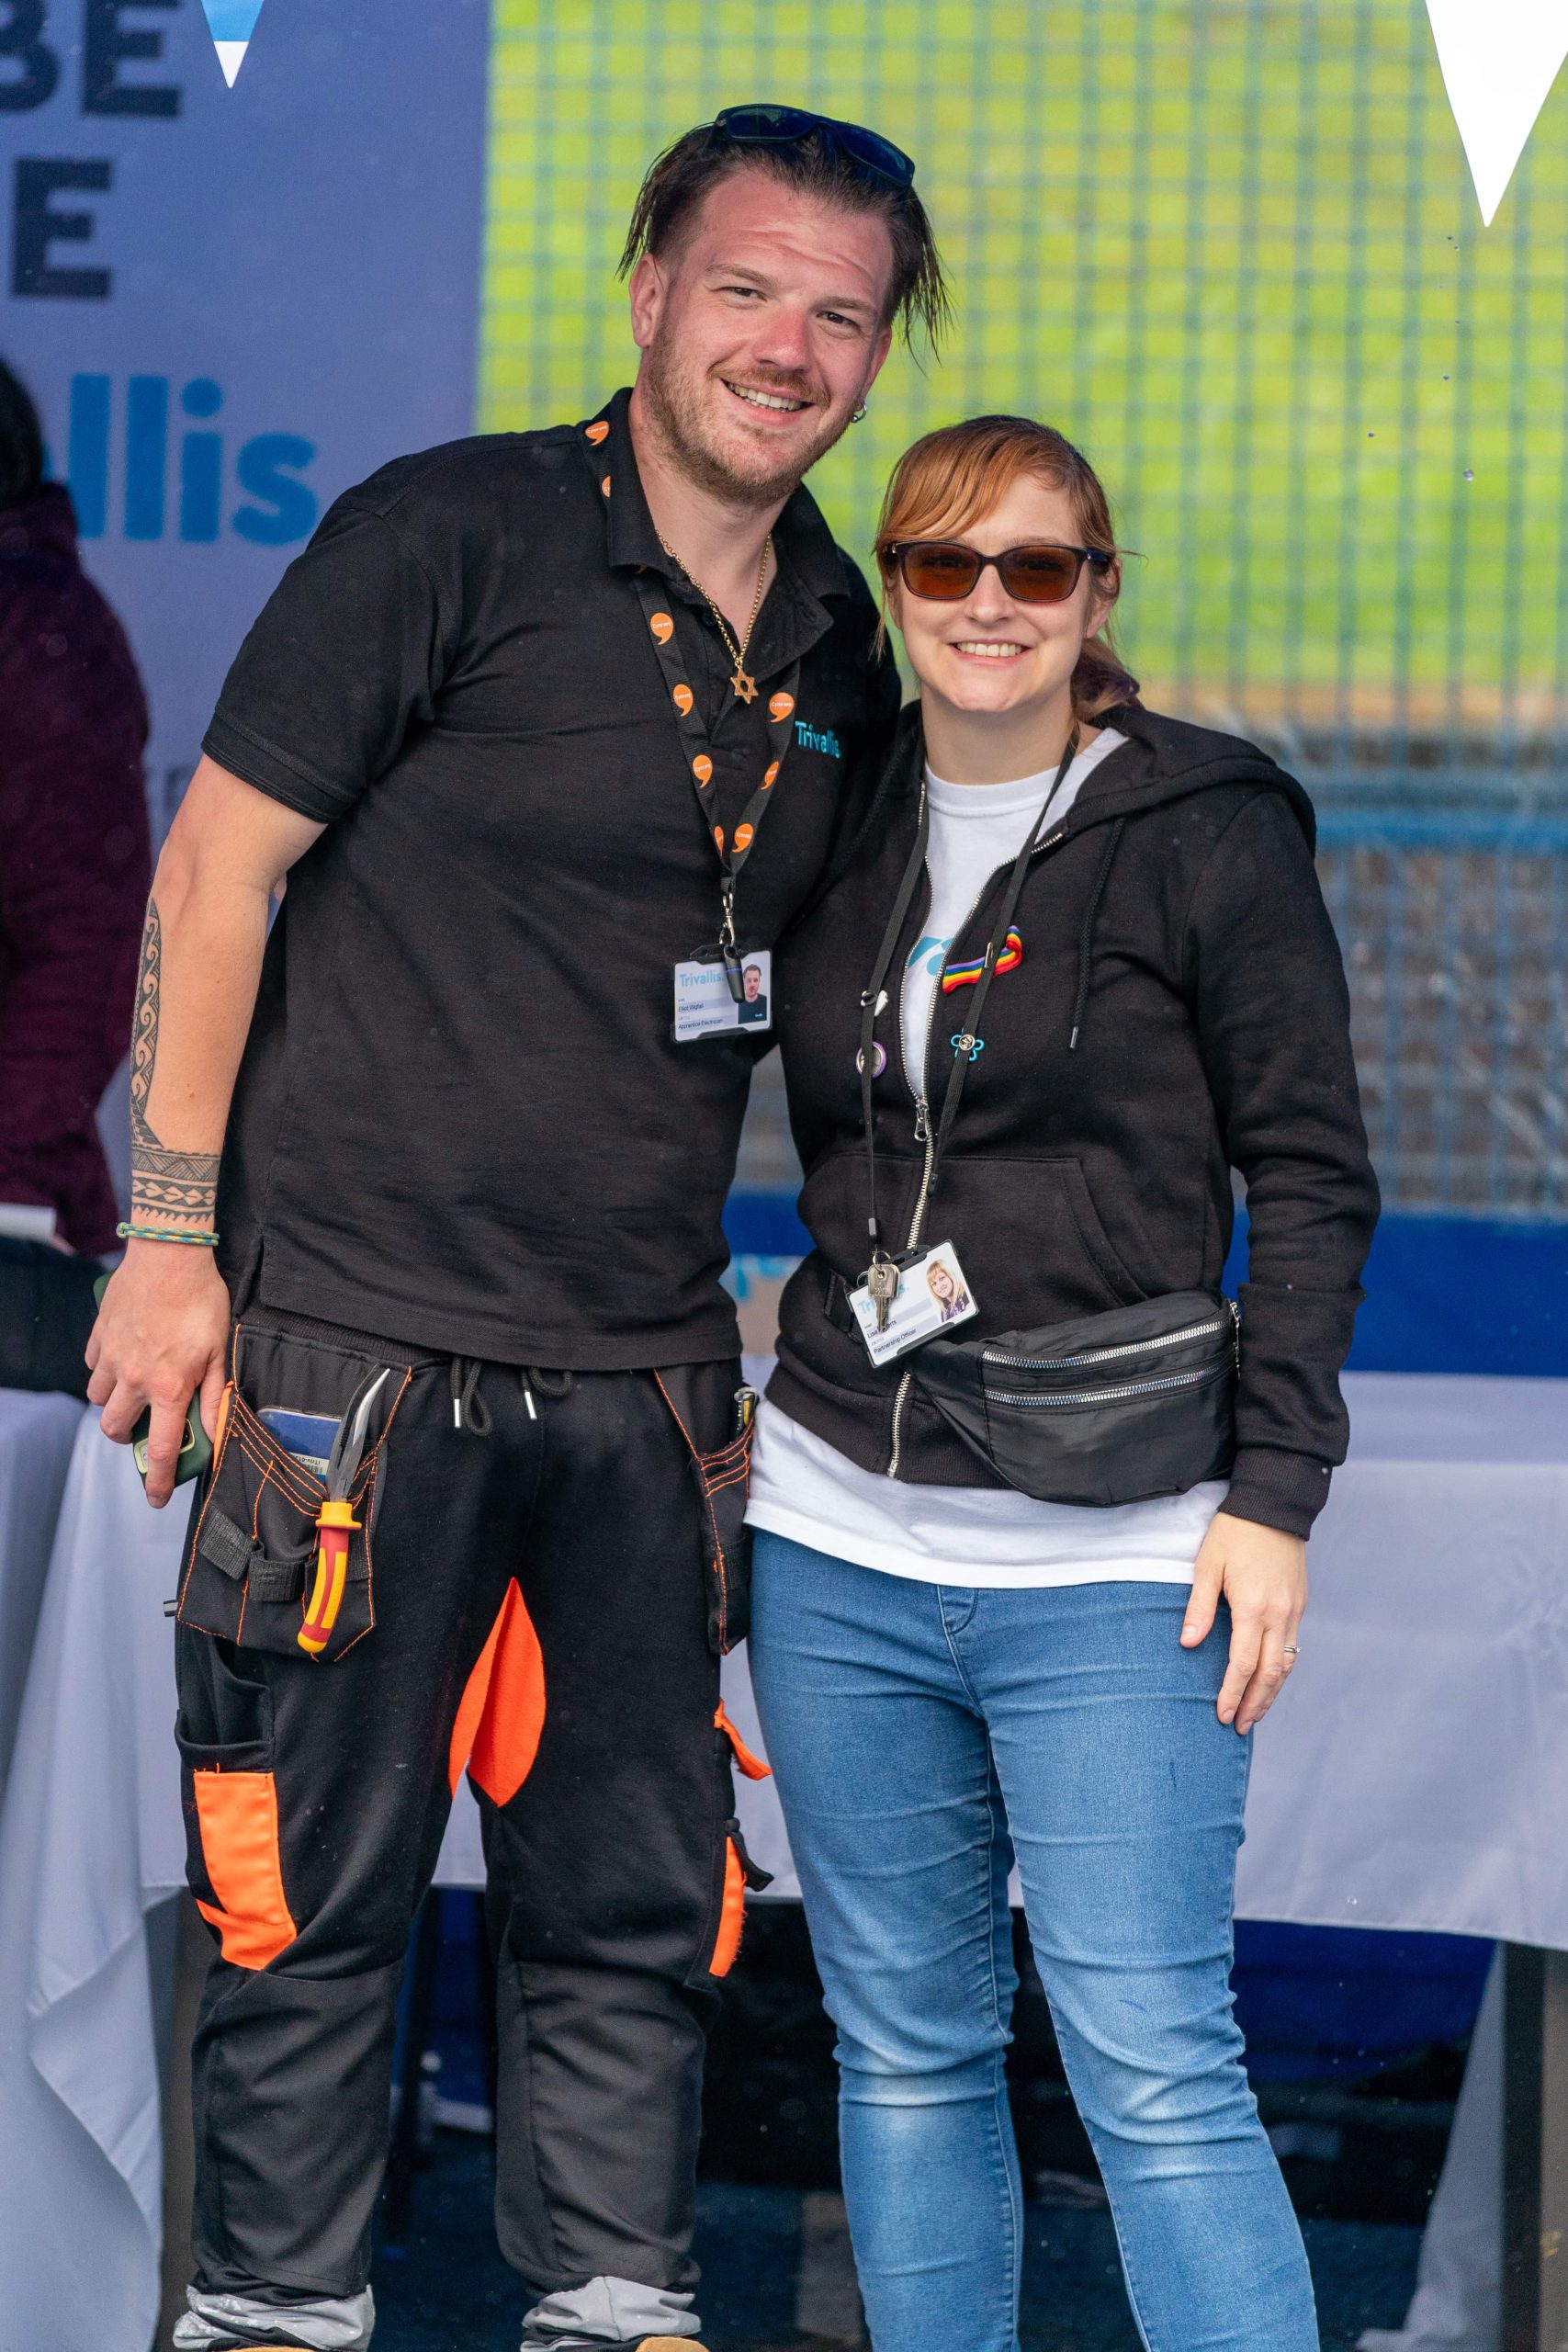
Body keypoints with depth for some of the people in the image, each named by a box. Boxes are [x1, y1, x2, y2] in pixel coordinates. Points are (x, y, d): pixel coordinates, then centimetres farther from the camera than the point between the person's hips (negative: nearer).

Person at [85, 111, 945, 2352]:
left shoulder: (845, 661, 10)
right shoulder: (452, 538, -8)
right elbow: (217, 865, -6)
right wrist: (175, 1238, -9)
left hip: (648, 1376, 5)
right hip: (363, 1346, -5)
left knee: (643, 1900, 9)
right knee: (318, 1894, 1)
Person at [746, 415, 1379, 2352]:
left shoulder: (1212, 831, -3)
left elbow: (1312, 1179, -2)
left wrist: (1274, 1496, -9)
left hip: (1111, 1563, -5)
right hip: (840, 1545, 5)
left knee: (1158, 2072, -10)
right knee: (905, 2048, 10)